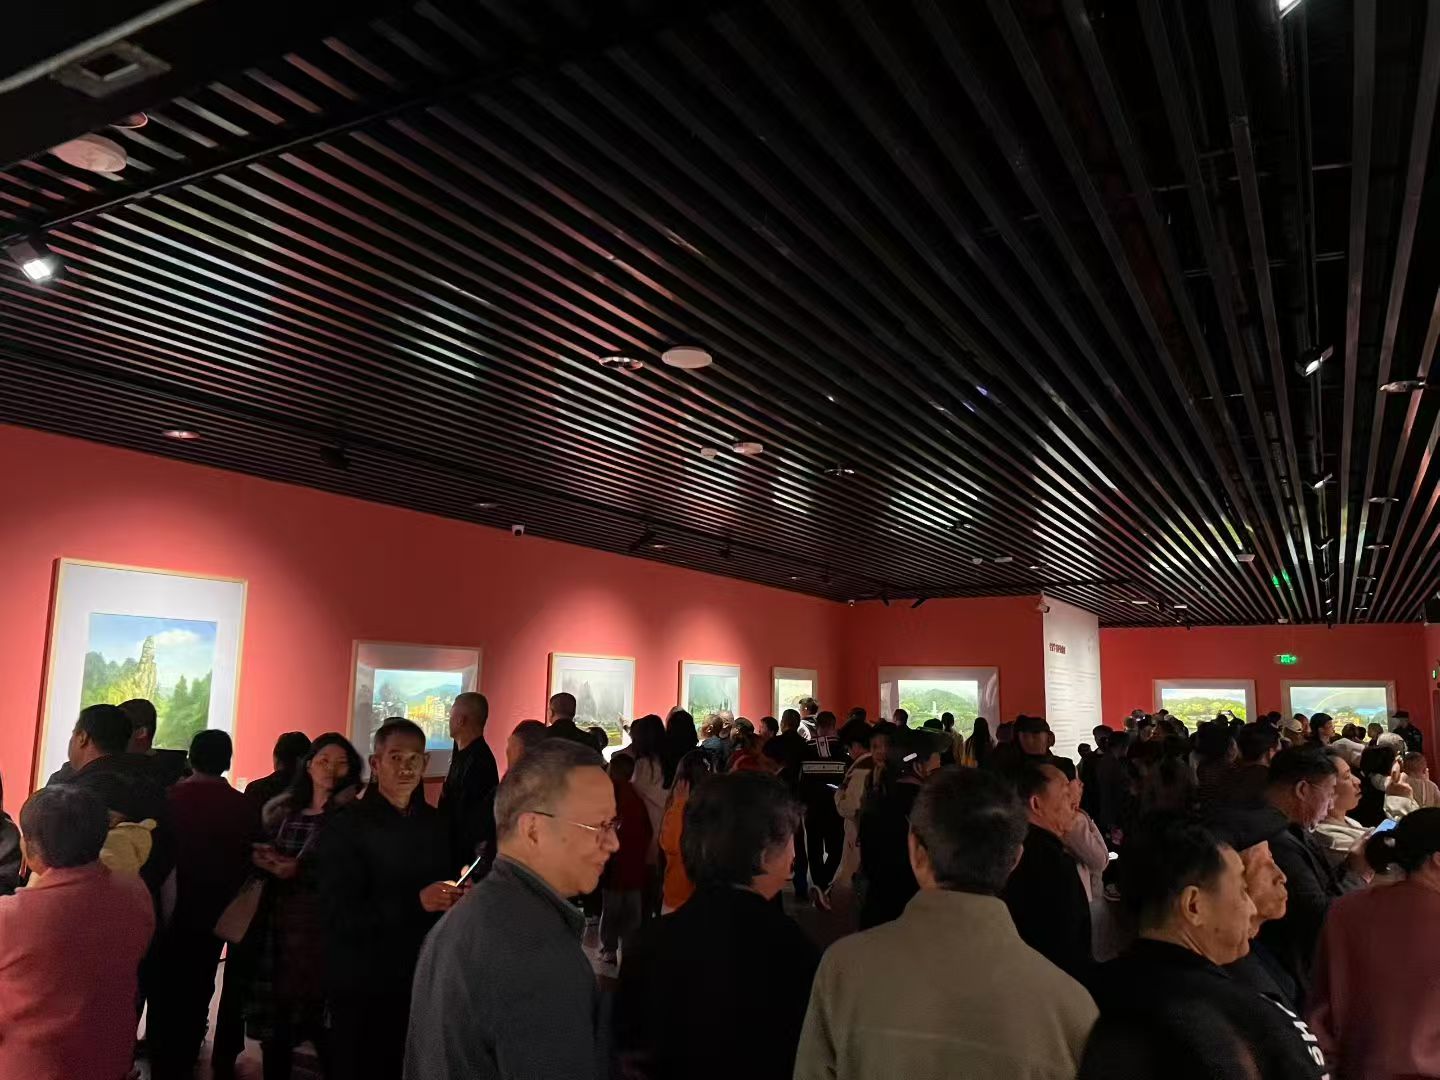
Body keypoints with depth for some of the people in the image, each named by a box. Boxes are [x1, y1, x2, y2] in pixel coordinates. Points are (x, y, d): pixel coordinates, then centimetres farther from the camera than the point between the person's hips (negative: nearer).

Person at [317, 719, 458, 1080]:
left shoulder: (436, 823, 6)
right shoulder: (345, 829, -10)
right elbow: (340, 916, -17)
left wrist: (458, 897, -11)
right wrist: (416, 902, -26)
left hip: (425, 981, 4)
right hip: (363, 988, -4)